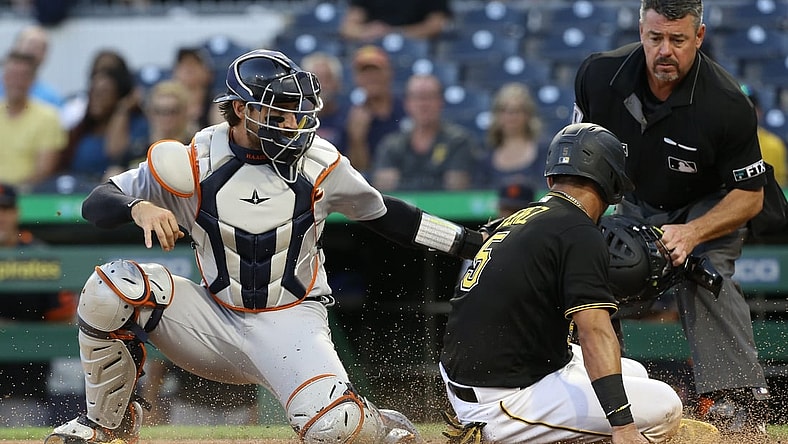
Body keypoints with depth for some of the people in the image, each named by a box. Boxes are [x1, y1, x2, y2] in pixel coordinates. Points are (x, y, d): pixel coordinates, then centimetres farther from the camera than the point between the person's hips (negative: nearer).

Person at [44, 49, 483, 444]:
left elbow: (382, 212, 9)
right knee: (111, 288, -23)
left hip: (291, 325, -1)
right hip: (217, 316, 1)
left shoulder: (319, 165, -8)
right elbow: (97, 203, -9)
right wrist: (138, 208, -32)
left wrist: (468, 242, 7)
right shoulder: (195, 163, -11)